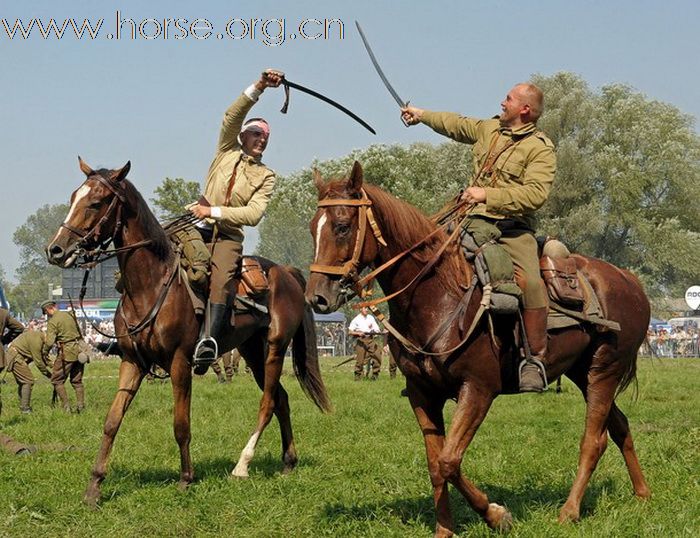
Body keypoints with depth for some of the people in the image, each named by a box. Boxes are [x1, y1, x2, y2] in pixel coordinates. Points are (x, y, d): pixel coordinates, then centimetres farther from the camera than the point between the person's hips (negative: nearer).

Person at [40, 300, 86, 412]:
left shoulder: (52, 321, -9)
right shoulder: (70, 315, 12)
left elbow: (50, 341, -14)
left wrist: (44, 352, 3)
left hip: (67, 352, -7)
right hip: (79, 350, 7)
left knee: (57, 380, 6)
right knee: (77, 381, 15)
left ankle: (66, 406, -1)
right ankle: (80, 405, 6)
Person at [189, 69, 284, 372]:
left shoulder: (265, 176, 10)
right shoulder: (228, 152, 13)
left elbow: (253, 214, -4)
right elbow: (232, 115, -3)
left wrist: (214, 211, -12)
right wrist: (259, 88, -15)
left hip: (229, 236, -2)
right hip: (199, 228, 2)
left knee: (222, 280, -29)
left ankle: (208, 342, -44)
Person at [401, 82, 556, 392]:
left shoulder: (540, 148, -5)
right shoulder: (489, 129, 17)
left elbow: (536, 193, -19)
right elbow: (456, 125, 37)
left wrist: (488, 195, -25)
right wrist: (422, 115, 50)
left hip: (513, 227, -7)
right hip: (476, 221, 7)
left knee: (530, 282, -30)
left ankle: (536, 360, -22)